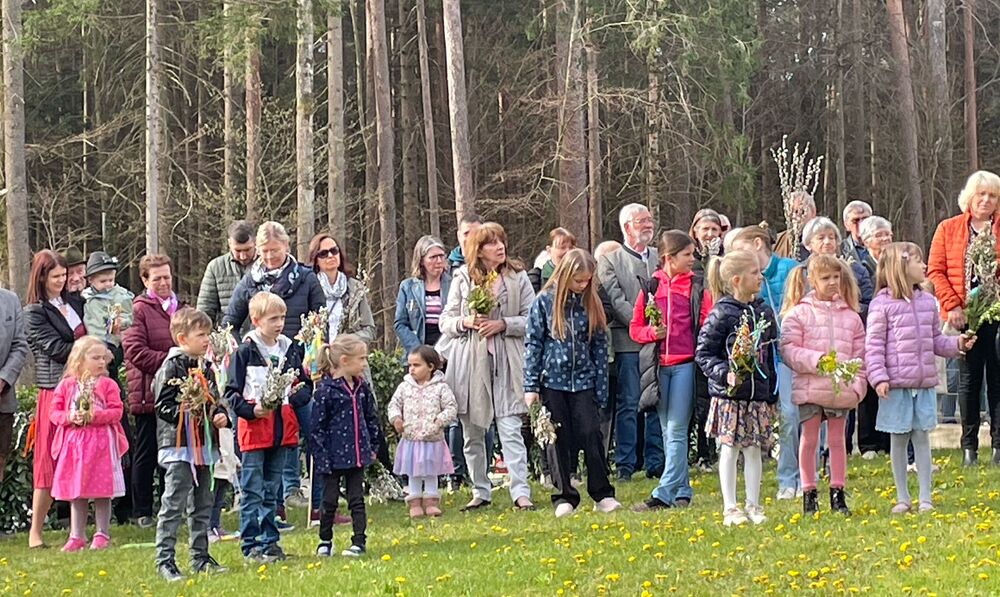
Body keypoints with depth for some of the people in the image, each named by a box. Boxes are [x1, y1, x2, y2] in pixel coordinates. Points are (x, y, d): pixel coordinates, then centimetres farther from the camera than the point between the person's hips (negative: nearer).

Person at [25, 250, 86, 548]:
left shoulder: (76, 302, 15)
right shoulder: (34, 312, -1)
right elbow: (56, 348, -9)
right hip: (55, 389, -5)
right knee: (50, 462, -4)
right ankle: (35, 532, 2)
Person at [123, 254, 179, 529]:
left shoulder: (180, 308, 16)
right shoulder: (139, 310, -7)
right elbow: (135, 351, -16)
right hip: (149, 392, -6)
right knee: (146, 453, 2)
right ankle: (142, 512, 8)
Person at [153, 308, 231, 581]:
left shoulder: (205, 368, 15)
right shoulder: (171, 368, -10)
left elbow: (215, 400, 23)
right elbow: (163, 405, -14)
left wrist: (221, 415, 3)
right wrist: (188, 413, -25)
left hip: (204, 445, 9)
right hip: (178, 446, -8)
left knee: (203, 505, 14)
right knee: (173, 506, -7)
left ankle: (201, 558, 22)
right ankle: (165, 561, -4)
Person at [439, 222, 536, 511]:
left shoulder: (518, 277, 3)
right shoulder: (462, 278, 5)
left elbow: (532, 319, 2)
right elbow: (445, 321, 8)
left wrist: (503, 324, -12)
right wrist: (466, 321, -11)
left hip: (506, 362, -2)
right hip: (469, 362, 2)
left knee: (511, 430, -9)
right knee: (473, 433, 8)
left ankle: (521, 493, -8)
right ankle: (480, 492, 19)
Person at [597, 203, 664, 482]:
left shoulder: (661, 257, 16)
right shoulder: (609, 261, 4)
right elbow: (616, 301, -6)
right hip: (628, 342, -3)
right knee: (628, 404, -2)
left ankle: (655, 462, 11)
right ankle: (625, 464, 3)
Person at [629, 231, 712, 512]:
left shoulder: (697, 287, 4)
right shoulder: (650, 287, 8)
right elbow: (635, 328, 12)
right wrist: (651, 332, -8)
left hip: (685, 365, -3)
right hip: (658, 366, 3)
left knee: (677, 431, -6)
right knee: (668, 432, 8)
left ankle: (664, 494, -9)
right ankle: (682, 491, 16)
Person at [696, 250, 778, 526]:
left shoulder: (764, 312, 8)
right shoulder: (721, 314, -9)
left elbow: (771, 356, 13)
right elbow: (704, 353, -8)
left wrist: (772, 396, 14)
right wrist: (725, 374, -22)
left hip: (758, 394, 5)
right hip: (730, 394, -4)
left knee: (754, 449, 8)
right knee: (730, 449, 2)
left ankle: (753, 505, 16)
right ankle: (730, 508, 9)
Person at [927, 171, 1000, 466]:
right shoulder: (948, 229, 7)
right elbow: (935, 271, 3)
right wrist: (952, 305, -8)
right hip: (963, 316, 0)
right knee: (968, 380, 5)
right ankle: (969, 445, 11)